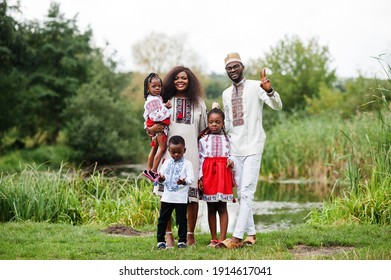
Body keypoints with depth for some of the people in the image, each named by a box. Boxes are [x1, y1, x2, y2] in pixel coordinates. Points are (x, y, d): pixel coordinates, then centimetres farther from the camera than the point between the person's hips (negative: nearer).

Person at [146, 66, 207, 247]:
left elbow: (204, 130, 17)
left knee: (192, 196, -1)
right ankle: (168, 235, 3)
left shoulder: (198, 103, 13)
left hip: (191, 153, 1)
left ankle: (190, 235, 10)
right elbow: (151, 126, 12)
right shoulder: (166, 101, 9)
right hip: (170, 152, -1)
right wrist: (152, 129, -12)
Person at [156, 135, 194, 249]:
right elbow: (161, 176, 11)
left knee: (181, 220, 4)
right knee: (162, 219, 7)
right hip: (167, 196, 4)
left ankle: (182, 241, 14)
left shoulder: (187, 164, -3)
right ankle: (160, 241, 15)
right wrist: (160, 179, -13)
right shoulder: (166, 163, 10)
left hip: (181, 198, -4)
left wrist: (184, 181, -34)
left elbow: (191, 178, -13)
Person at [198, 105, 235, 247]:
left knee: (222, 207, 0)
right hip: (208, 174, 0)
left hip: (223, 173, 0)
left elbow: (231, 154, 13)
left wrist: (231, 162, -11)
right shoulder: (203, 139, 5)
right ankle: (213, 239, 12)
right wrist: (200, 177, -4)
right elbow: (200, 159, 2)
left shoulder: (227, 139, 8)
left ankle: (222, 238, 1)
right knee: (211, 208, 6)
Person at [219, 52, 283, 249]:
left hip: (253, 147, -6)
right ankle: (251, 233, 16)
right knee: (241, 194, 8)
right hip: (235, 149, 6)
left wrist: (269, 91, -34)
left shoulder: (255, 87, -4)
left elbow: (277, 106, -15)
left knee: (247, 192, -12)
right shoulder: (226, 94, 15)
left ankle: (237, 237, -17)